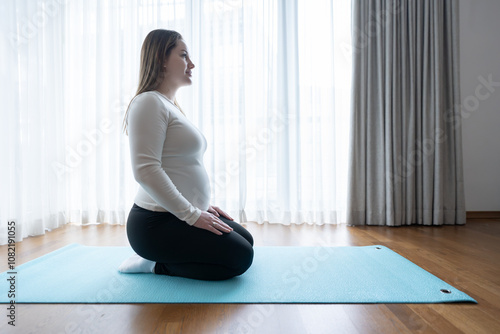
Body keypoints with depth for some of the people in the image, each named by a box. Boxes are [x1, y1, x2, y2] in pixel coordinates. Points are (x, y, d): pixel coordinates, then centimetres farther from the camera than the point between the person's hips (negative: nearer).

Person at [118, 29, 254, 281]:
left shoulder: (172, 106, 16)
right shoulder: (149, 102, -14)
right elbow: (145, 170, -25)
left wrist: (202, 205, 13)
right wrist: (192, 214, -21)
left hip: (180, 214, 10)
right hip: (157, 222, -10)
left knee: (246, 240, 17)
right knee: (241, 257, -11)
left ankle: (158, 258, 15)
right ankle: (156, 265, 0)